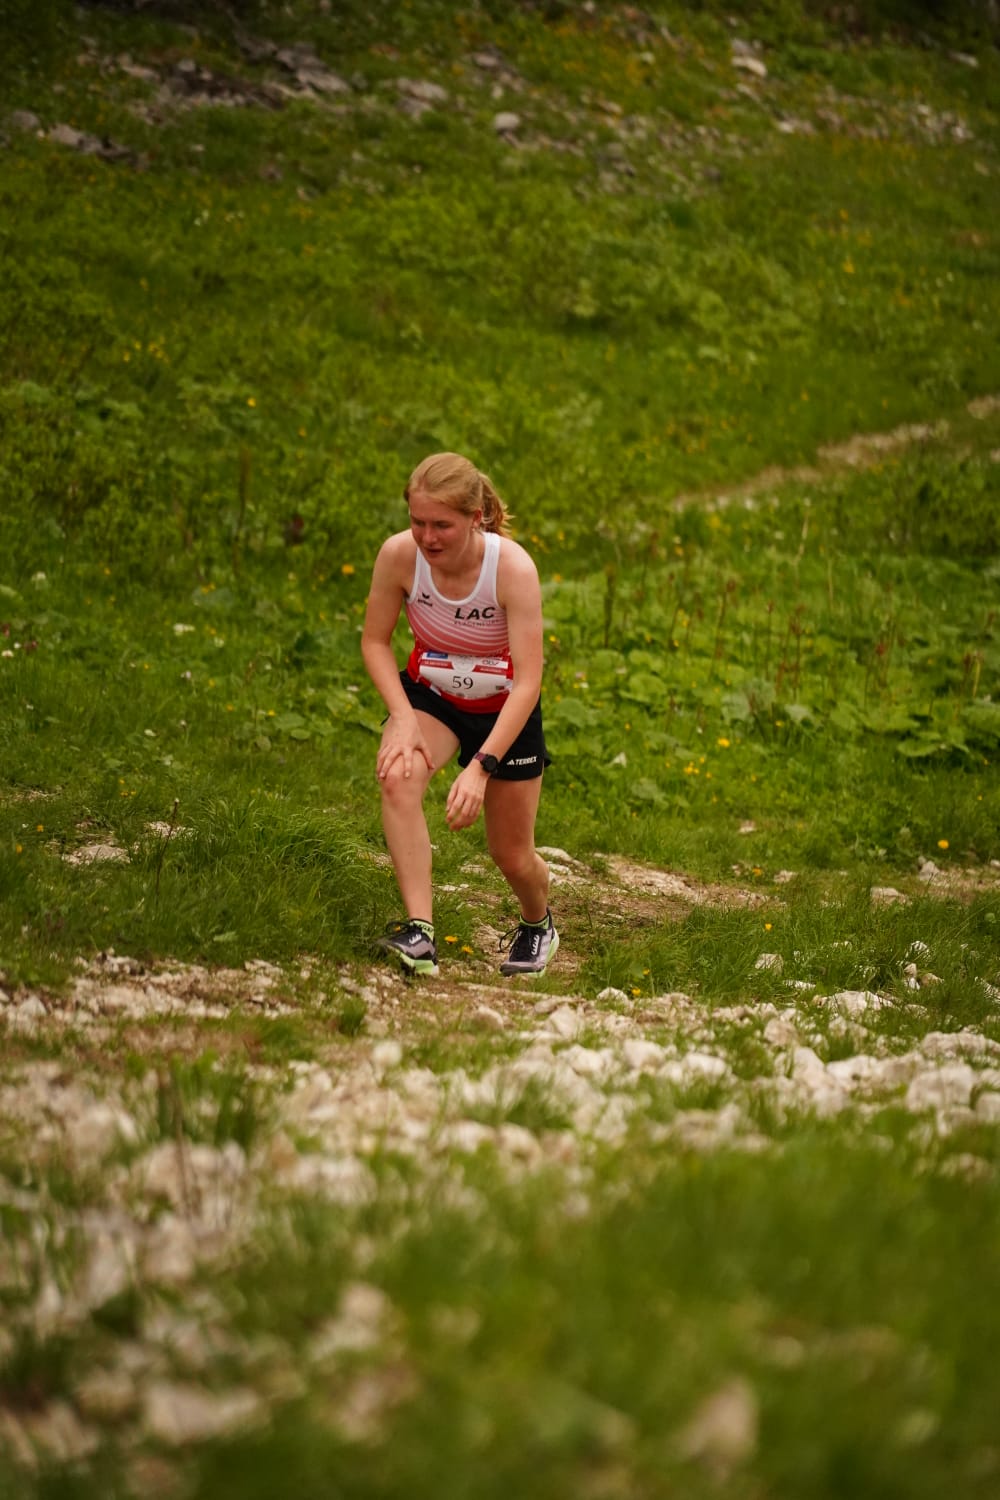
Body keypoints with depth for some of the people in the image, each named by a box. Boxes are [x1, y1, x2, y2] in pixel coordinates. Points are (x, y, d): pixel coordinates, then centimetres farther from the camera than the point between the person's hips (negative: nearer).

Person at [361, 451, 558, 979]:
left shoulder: (513, 568, -32)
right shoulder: (399, 555, -25)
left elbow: (528, 681, -32)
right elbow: (375, 640, -10)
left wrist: (482, 766, -40)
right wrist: (403, 718, -25)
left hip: (505, 708, -1)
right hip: (431, 694, 2)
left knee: (512, 857, 8)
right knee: (398, 775, -33)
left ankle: (538, 925, 44)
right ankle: (418, 932, -33)